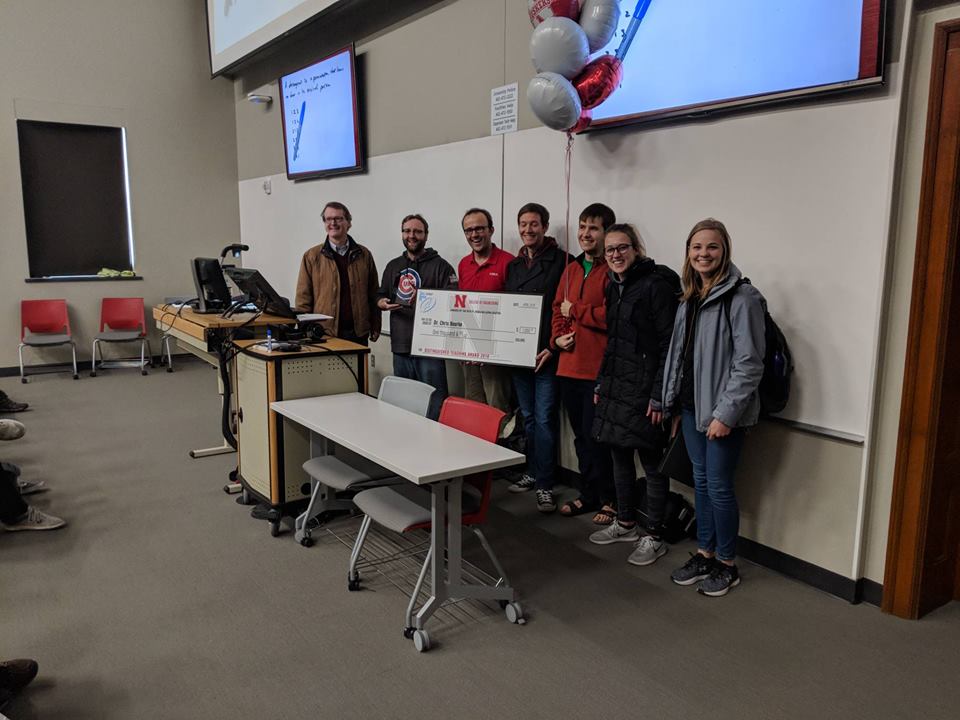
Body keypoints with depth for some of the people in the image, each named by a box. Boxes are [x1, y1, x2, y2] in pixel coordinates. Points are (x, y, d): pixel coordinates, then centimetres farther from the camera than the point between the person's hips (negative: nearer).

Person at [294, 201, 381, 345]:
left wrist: (375, 327, 6)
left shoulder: (364, 255, 9)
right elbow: (303, 298, 2)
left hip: (358, 333, 2)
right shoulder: (311, 256, 3)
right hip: (324, 332, -2)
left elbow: (373, 294, 11)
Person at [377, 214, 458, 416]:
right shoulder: (393, 266, 16)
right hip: (400, 346, 6)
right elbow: (380, 296, 21)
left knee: (434, 405, -7)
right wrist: (383, 303, -3)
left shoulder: (440, 266, -1)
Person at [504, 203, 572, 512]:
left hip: (547, 355, -6)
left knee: (544, 419, -4)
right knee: (528, 417, 14)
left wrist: (553, 348, -14)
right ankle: (533, 472, 26)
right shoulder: (513, 266, 14)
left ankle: (545, 485, 3)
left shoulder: (562, 262, -6)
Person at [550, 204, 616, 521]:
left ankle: (608, 499, 15)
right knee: (581, 436, 16)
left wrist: (575, 310, -10)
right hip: (569, 366, 7)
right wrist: (557, 337, 2)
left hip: (598, 369, -7)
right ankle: (588, 494, 29)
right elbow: (557, 309, 20)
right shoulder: (571, 269, 15)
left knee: (594, 437, -2)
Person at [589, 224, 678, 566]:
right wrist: (601, 382, 18)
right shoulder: (614, 287, 12)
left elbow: (668, 344, -16)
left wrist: (659, 396, -18)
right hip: (615, 387, 8)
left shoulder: (656, 285, -12)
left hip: (643, 390, -8)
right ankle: (625, 523, 31)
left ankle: (654, 537, 14)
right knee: (619, 456, 16)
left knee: (651, 463, 2)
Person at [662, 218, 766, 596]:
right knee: (701, 482, 16)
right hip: (691, 407, 7)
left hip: (721, 411, -7)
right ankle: (704, 554, 30)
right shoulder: (689, 299, 10)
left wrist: (726, 413, -19)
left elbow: (749, 363, -17)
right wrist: (674, 404, 13)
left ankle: (727, 565, 19)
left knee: (719, 486, 2)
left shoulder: (742, 297, -13)